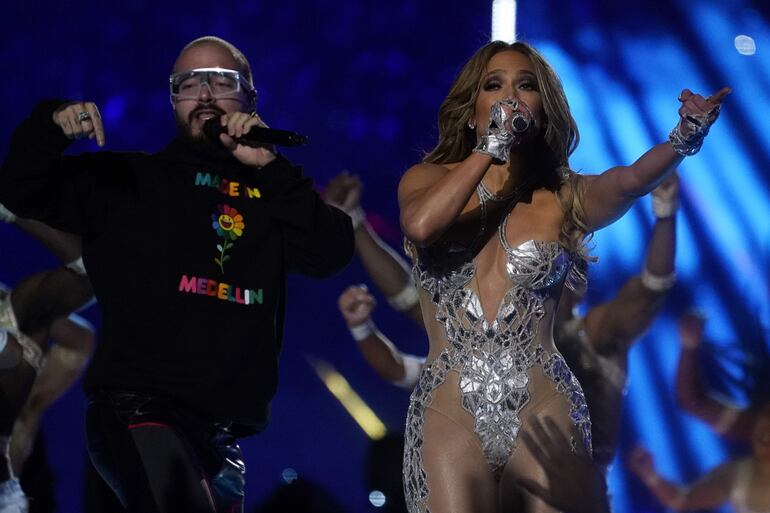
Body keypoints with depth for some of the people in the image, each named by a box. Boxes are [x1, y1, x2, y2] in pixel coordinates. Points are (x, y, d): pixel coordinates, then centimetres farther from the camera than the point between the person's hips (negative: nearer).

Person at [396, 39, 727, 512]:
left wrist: (685, 137, -34)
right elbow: (420, 226, -15)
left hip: (544, 410, 1)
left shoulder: (564, 198, 8)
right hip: (449, 414, 0)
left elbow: (630, 181, -15)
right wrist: (490, 146, -11)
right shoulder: (429, 180, 9)